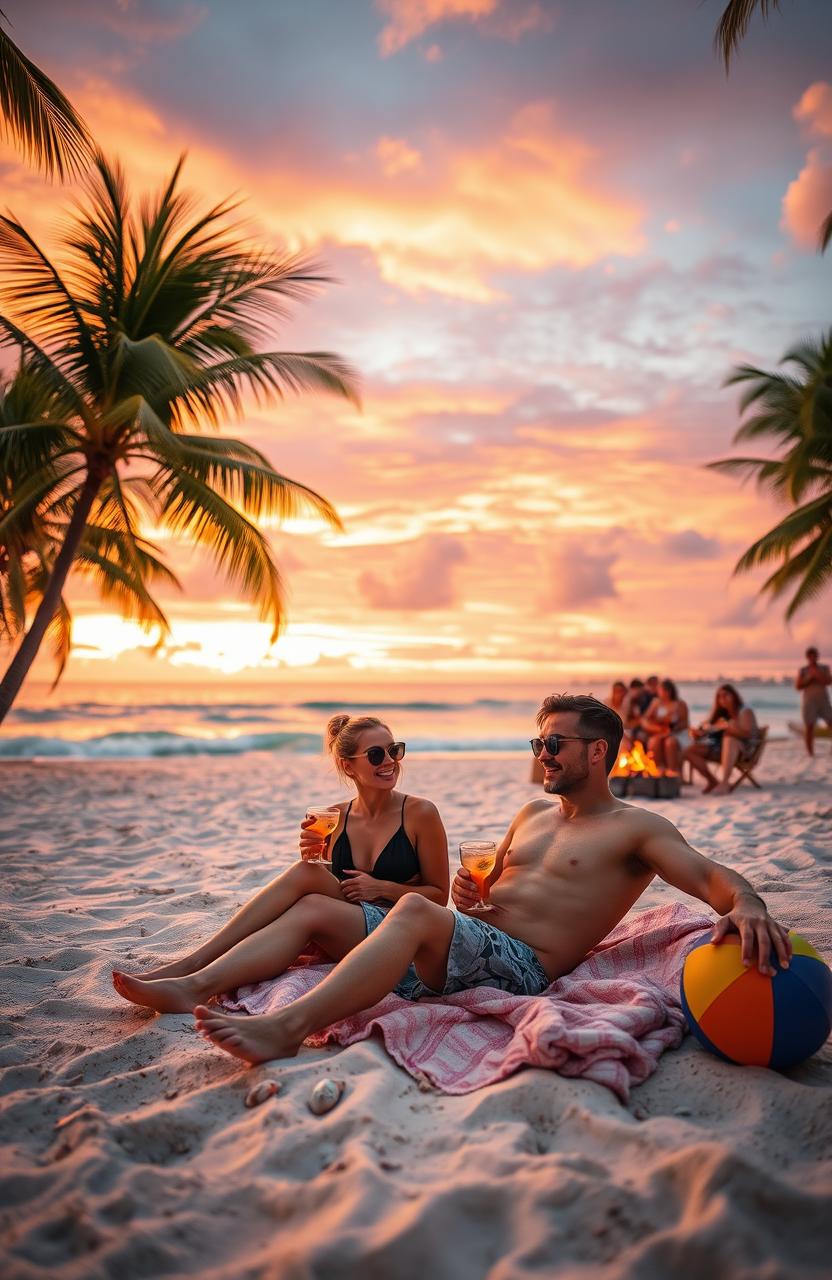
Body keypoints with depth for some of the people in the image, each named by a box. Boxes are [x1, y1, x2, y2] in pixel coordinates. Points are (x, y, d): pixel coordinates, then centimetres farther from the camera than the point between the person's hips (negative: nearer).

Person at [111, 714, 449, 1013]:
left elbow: (439, 895, 1)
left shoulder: (420, 814, -5)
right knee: (306, 872, -26)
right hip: (344, 936, 4)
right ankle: (190, 964, -26)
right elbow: (324, 886, 11)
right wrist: (313, 857, -10)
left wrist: (382, 887, -14)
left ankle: (196, 986, -36)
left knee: (310, 909, -31)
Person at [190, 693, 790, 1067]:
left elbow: (710, 875, -11)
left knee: (416, 910, -36)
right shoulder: (533, 813, 25)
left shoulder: (637, 828, 3)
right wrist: (466, 894, 6)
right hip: (466, 943, 8)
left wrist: (747, 905, -35)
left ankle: (286, 1026, -43)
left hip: (520, 966, -7)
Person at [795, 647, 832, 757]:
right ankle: (810, 752, 2)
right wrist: (809, 678, -12)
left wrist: (818, 676, -16)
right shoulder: (803, 670, 4)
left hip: (823, 700, 2)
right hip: (808, 701, -2)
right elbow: (798, 686, -3)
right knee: (809, 727, -4)